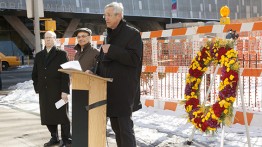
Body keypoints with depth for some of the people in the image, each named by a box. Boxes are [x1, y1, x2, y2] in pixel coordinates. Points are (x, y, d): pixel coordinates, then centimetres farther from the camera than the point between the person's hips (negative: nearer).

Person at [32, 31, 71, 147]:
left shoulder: (61, 54, -1)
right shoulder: (39, 56, 14)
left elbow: (65, 73, -7)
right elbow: (35, 74, 16)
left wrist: (65, 91, -14)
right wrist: (37, 88, 7)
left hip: (58, 91, -5)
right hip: (44, 92, 5)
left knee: (62, 115, 1)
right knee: (47, 116, 7)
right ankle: (54, 138, 19)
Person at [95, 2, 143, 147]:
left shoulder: (132, 33, -5)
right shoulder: (109, 36, 16)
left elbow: (134, 58, -17)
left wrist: (112, 50, -16)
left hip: (123, 90, -7)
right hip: (109, 88, 7)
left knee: (125, 128, -6)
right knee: (116, 127, 12)